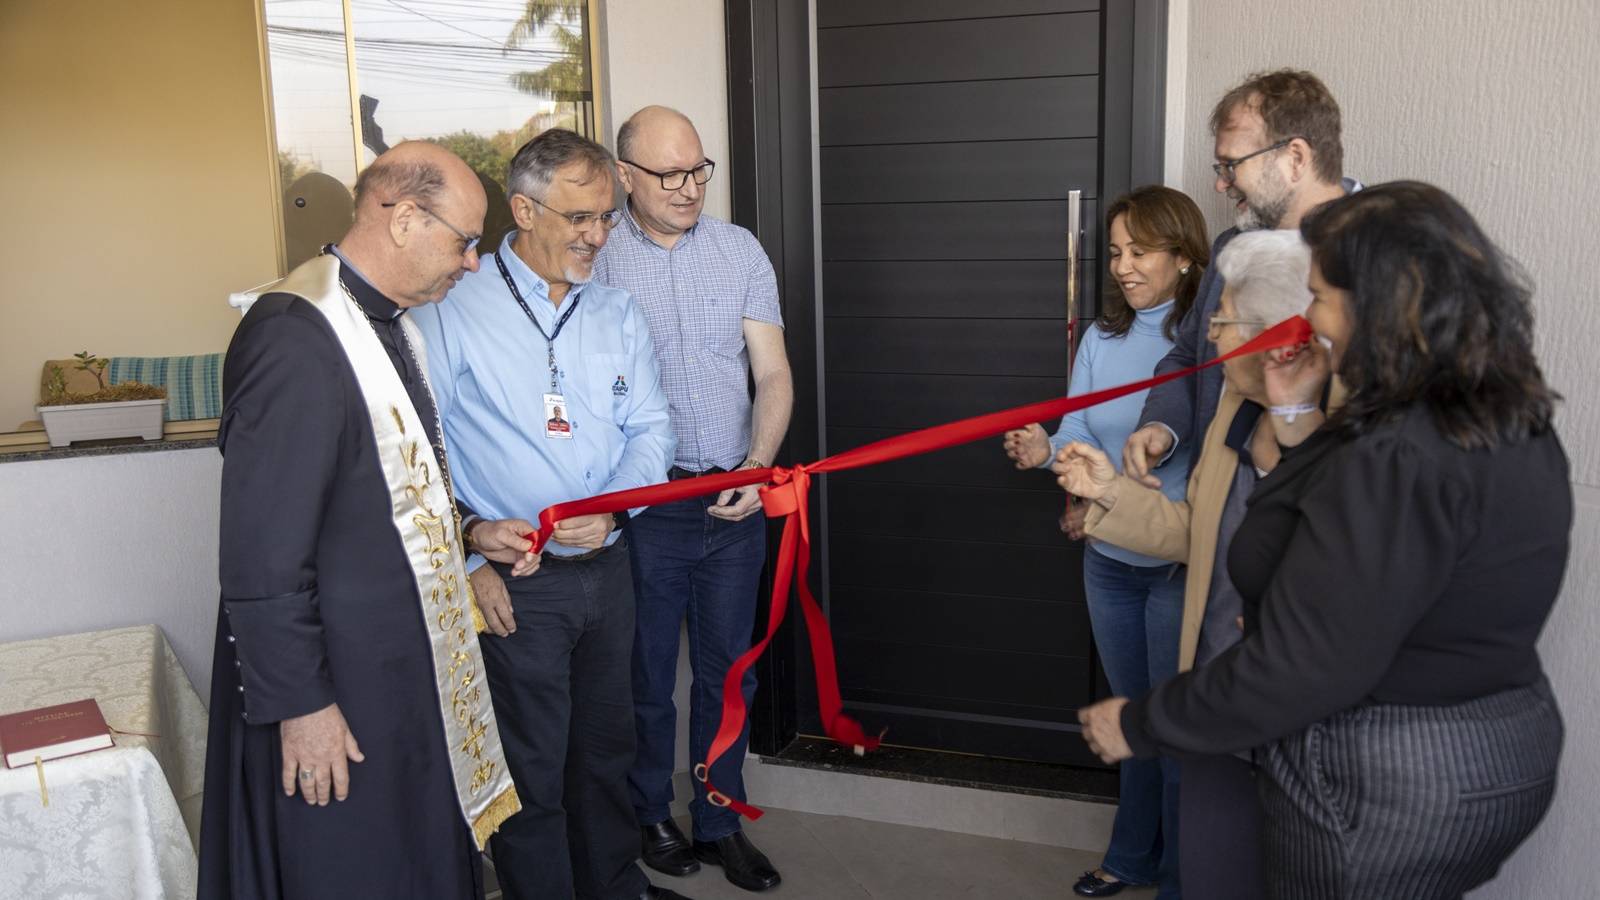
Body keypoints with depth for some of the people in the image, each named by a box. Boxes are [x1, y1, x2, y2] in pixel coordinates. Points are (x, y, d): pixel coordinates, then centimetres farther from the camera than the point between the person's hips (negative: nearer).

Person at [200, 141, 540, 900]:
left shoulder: (389, 320, 6)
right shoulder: (295, 338, -24)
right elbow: (261, 556, -24)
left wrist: (467, 533, 6)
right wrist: (299, 704, -19)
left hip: (411, 657, 9)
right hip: (338, 681, -9)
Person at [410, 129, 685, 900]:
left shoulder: (616, 312, 6)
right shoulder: (453, 310, -10)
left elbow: (649, 429, 5)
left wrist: (614, 507, -13)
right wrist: (465, 559, -13)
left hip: (607, 569, 5)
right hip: (514, 583, -5)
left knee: (607, 746, 21)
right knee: (531, 769, 8)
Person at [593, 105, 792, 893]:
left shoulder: (740, 251, 3)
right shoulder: (597, 259, -6)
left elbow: (772, 372, 1)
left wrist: (760, 460, -15)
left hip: (735, 497, 3)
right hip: (643, 502, -2)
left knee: (727, 671, 13)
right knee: (646, 673, 12)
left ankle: (720, 824, 30)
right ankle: (647, 815, 33)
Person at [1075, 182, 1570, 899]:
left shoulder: (1394, 460, -27)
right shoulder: (1516, 430, 4)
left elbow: (1298, 669, -27)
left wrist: (1139, 724, -16)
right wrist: (1298, 419, 5)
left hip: (1376, 793, -9)